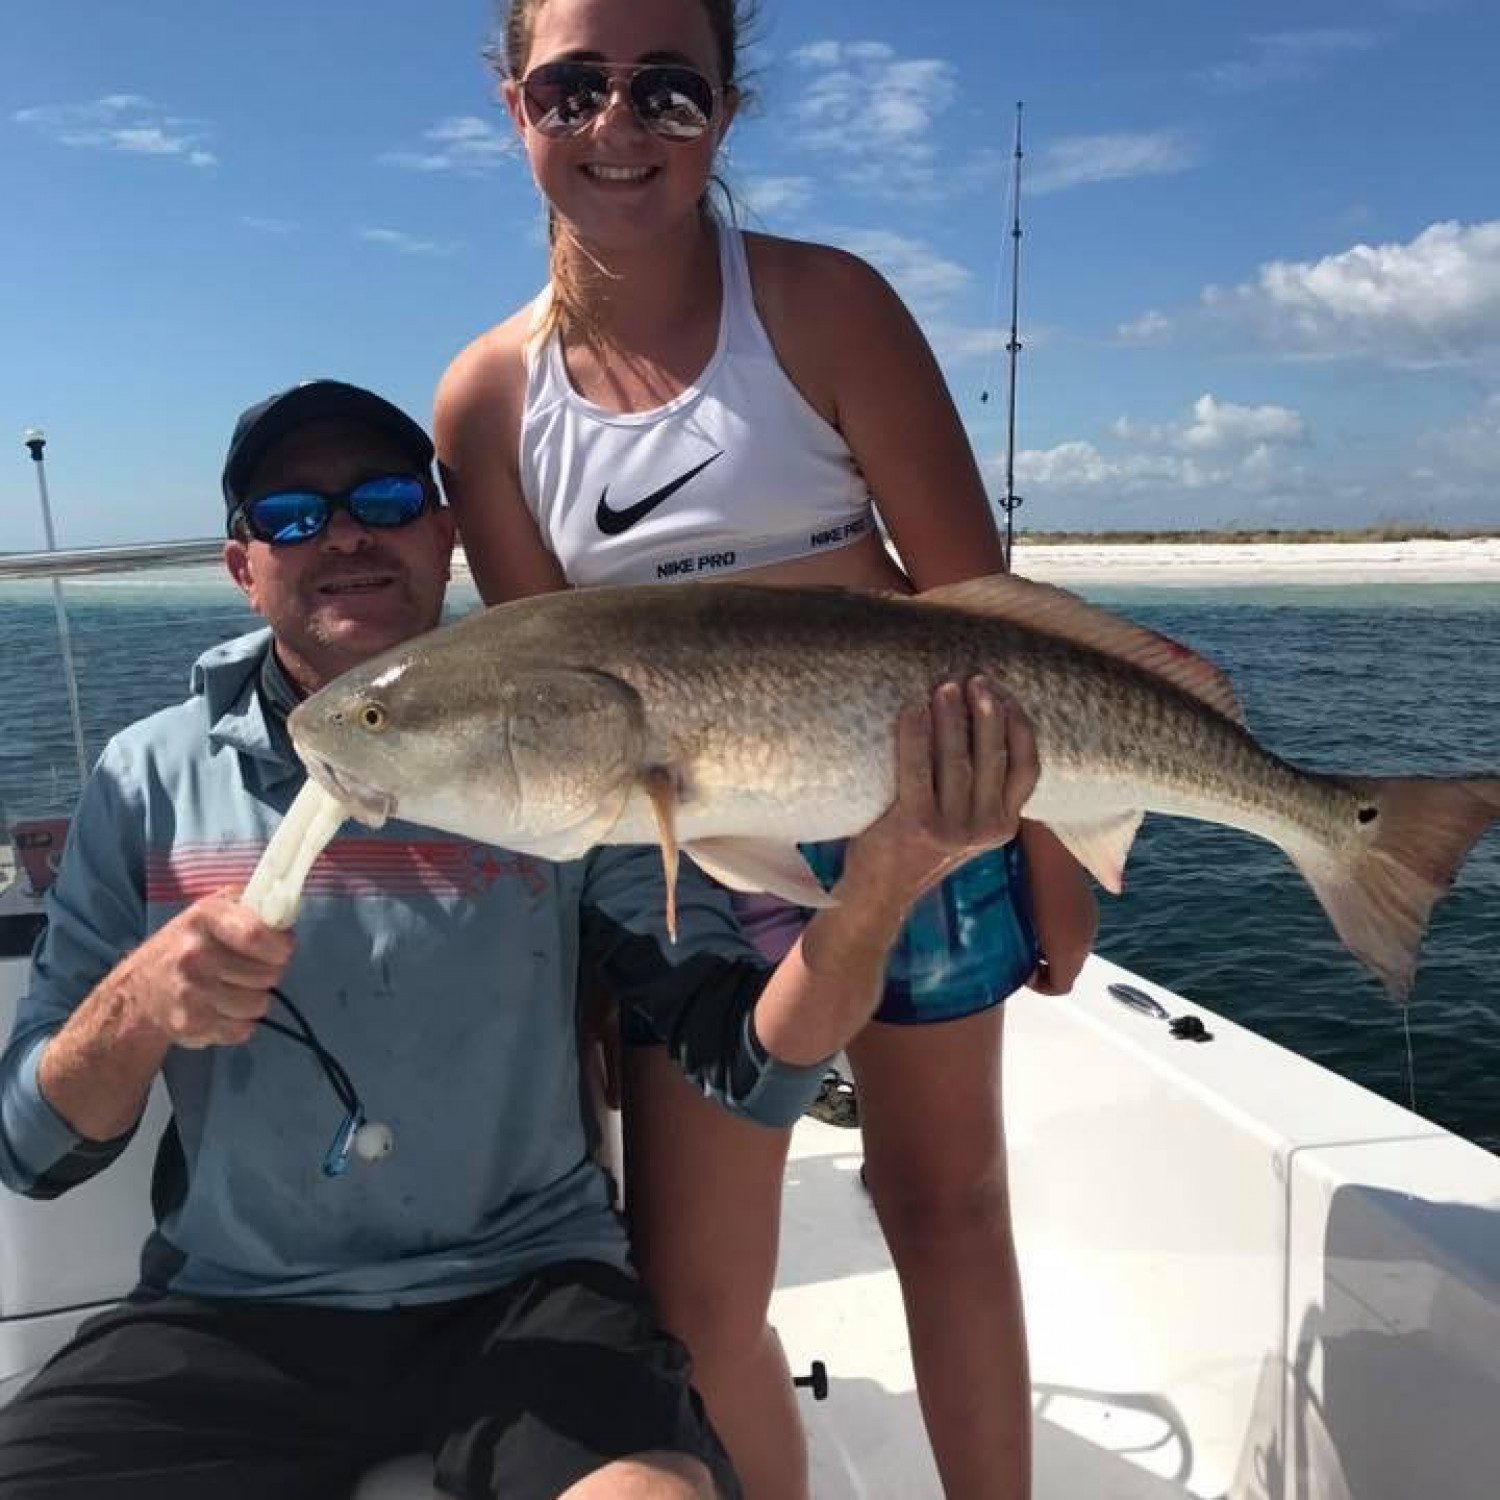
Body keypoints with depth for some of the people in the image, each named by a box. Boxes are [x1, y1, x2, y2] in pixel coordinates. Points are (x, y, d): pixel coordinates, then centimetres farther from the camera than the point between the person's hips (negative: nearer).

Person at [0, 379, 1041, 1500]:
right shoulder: (153, 779, 0)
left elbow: (750, 1068, -11)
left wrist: (889, 873, -29)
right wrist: (138, 1004, -19)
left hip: (525, 1292, -1)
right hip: (233, 1314, 2)